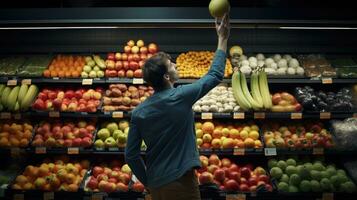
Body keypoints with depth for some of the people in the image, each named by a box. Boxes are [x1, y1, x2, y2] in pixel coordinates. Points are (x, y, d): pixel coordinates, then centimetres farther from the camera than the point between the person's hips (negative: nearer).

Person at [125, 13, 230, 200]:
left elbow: (131, 155, 0)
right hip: (180, 181, -5)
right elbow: (215, 75, -2)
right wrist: (223, 38, 7)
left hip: (155, 184, 5)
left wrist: (147, 182, 13)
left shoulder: (138, 112, -1)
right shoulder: (180, 97, -14)